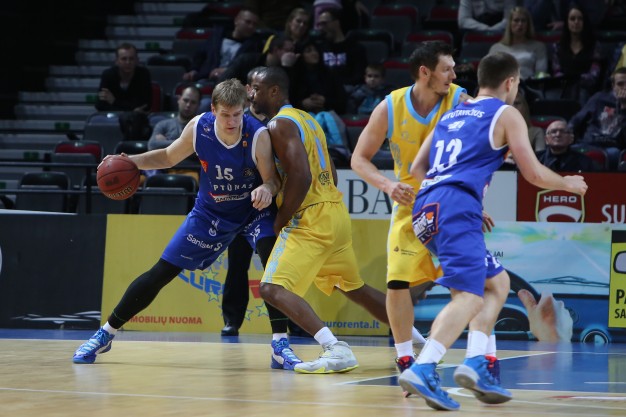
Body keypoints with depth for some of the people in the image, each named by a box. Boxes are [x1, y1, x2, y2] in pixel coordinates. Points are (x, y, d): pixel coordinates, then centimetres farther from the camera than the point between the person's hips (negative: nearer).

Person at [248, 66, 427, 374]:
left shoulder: (280, 124, -11)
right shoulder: (307, 119, 19)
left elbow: (301, 177, -22)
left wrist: (279, 222, -13)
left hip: (310, 218, -10)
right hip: (336, 211, 10)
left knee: (273, 288, -15)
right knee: (355, 288, 25)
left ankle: (335, 349, -27)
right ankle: (414, 338, 33)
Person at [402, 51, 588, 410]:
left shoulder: (452, 114, 27)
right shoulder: (506, 114, 7)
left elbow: (417, 168, 27)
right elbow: (534, 173, 4)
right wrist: (569, 184, 24)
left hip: (428, 209, 8)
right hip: (458, 208, -8)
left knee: (496, 282, 19)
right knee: (470, 296, -17)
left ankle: (475, 364, 4)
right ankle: (422, 370, -34)